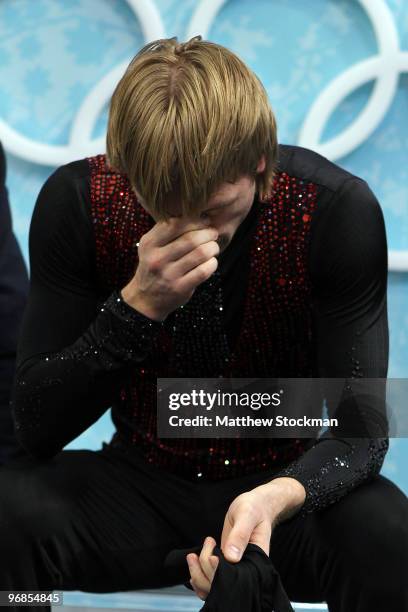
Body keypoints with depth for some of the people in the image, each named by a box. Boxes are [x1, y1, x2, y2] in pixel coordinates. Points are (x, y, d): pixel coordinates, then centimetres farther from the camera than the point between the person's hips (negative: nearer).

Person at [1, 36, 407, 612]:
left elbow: (362, 424, -17)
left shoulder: (338, 209, -18)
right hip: (141, 488, 1)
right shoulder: (75, 202, -15)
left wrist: (279, 497, -40)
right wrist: (139, 305, -30)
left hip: (289, 485, -1)